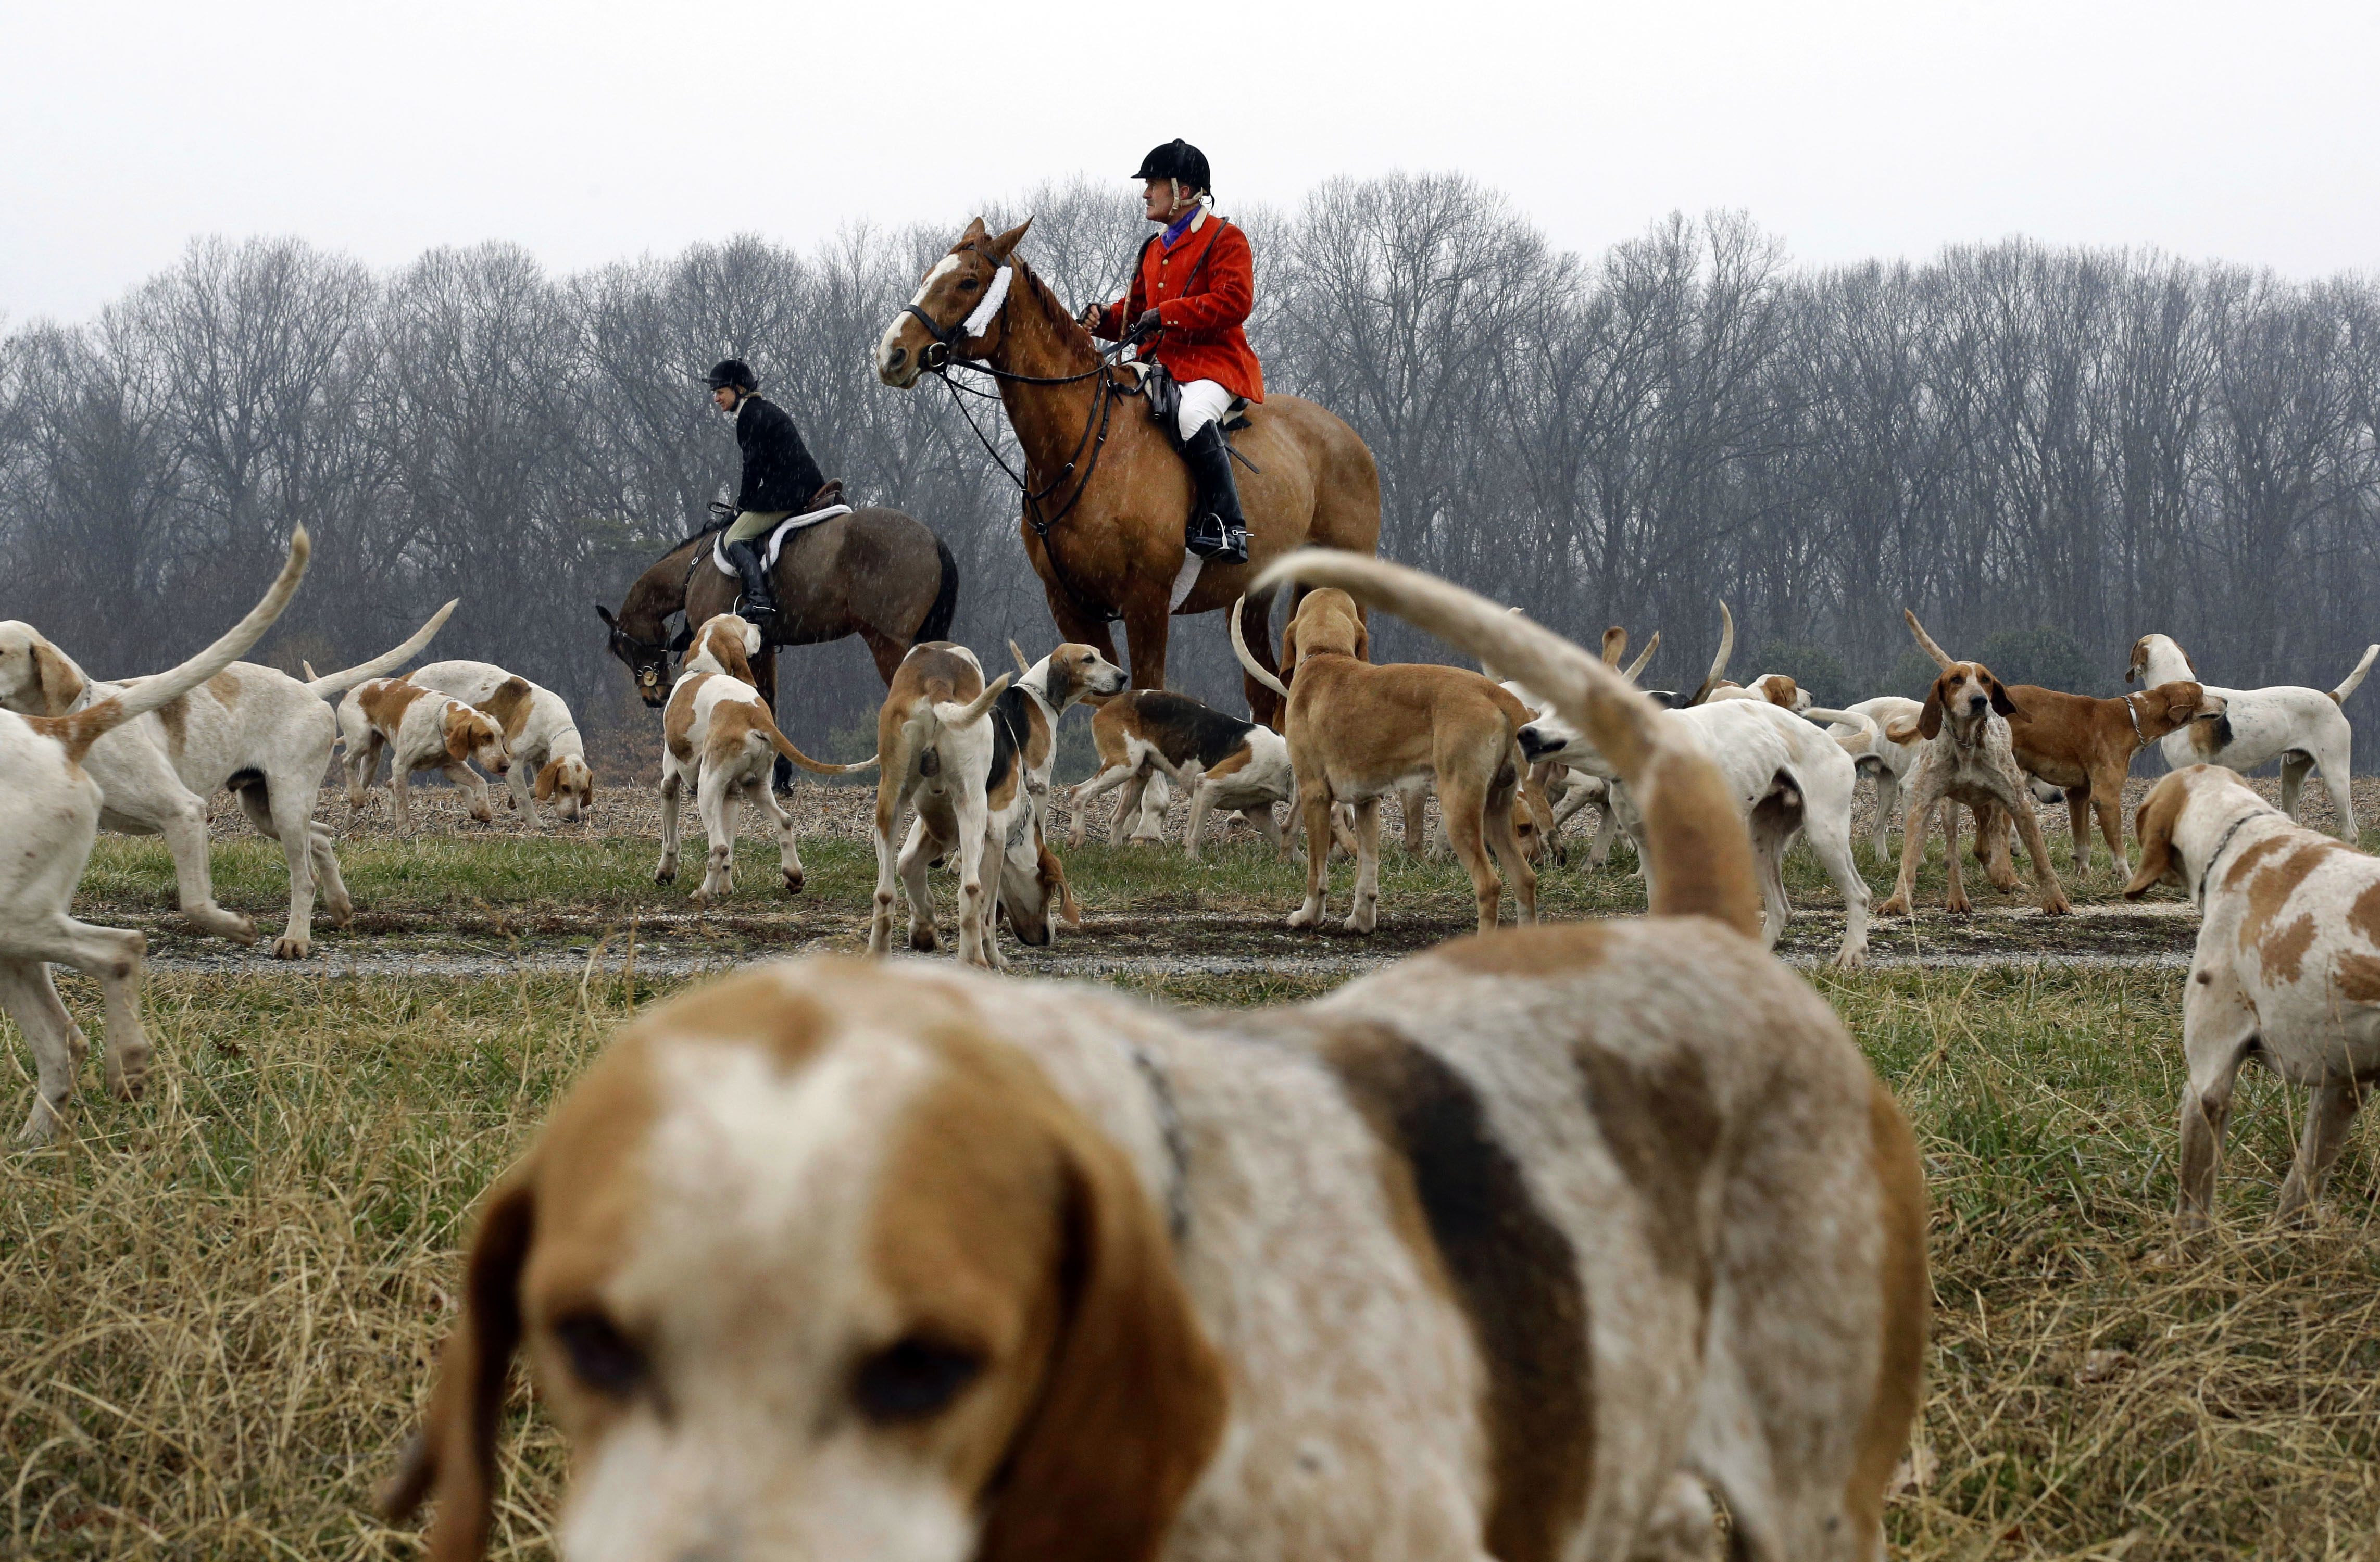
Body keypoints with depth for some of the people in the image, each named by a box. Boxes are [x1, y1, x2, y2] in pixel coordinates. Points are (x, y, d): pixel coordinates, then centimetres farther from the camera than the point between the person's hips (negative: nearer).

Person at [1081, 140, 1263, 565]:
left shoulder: (1224, 239, -3)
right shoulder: (1154, 249, 23)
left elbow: (1234, 301, -17)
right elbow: (1137, 308, 29)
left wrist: (1166, 314, -20)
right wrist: (1105, 318, 5)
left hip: (1213, 361, -9)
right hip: (1161, 364, 9)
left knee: (1192, 414, -38)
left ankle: (1229, 528, -35)